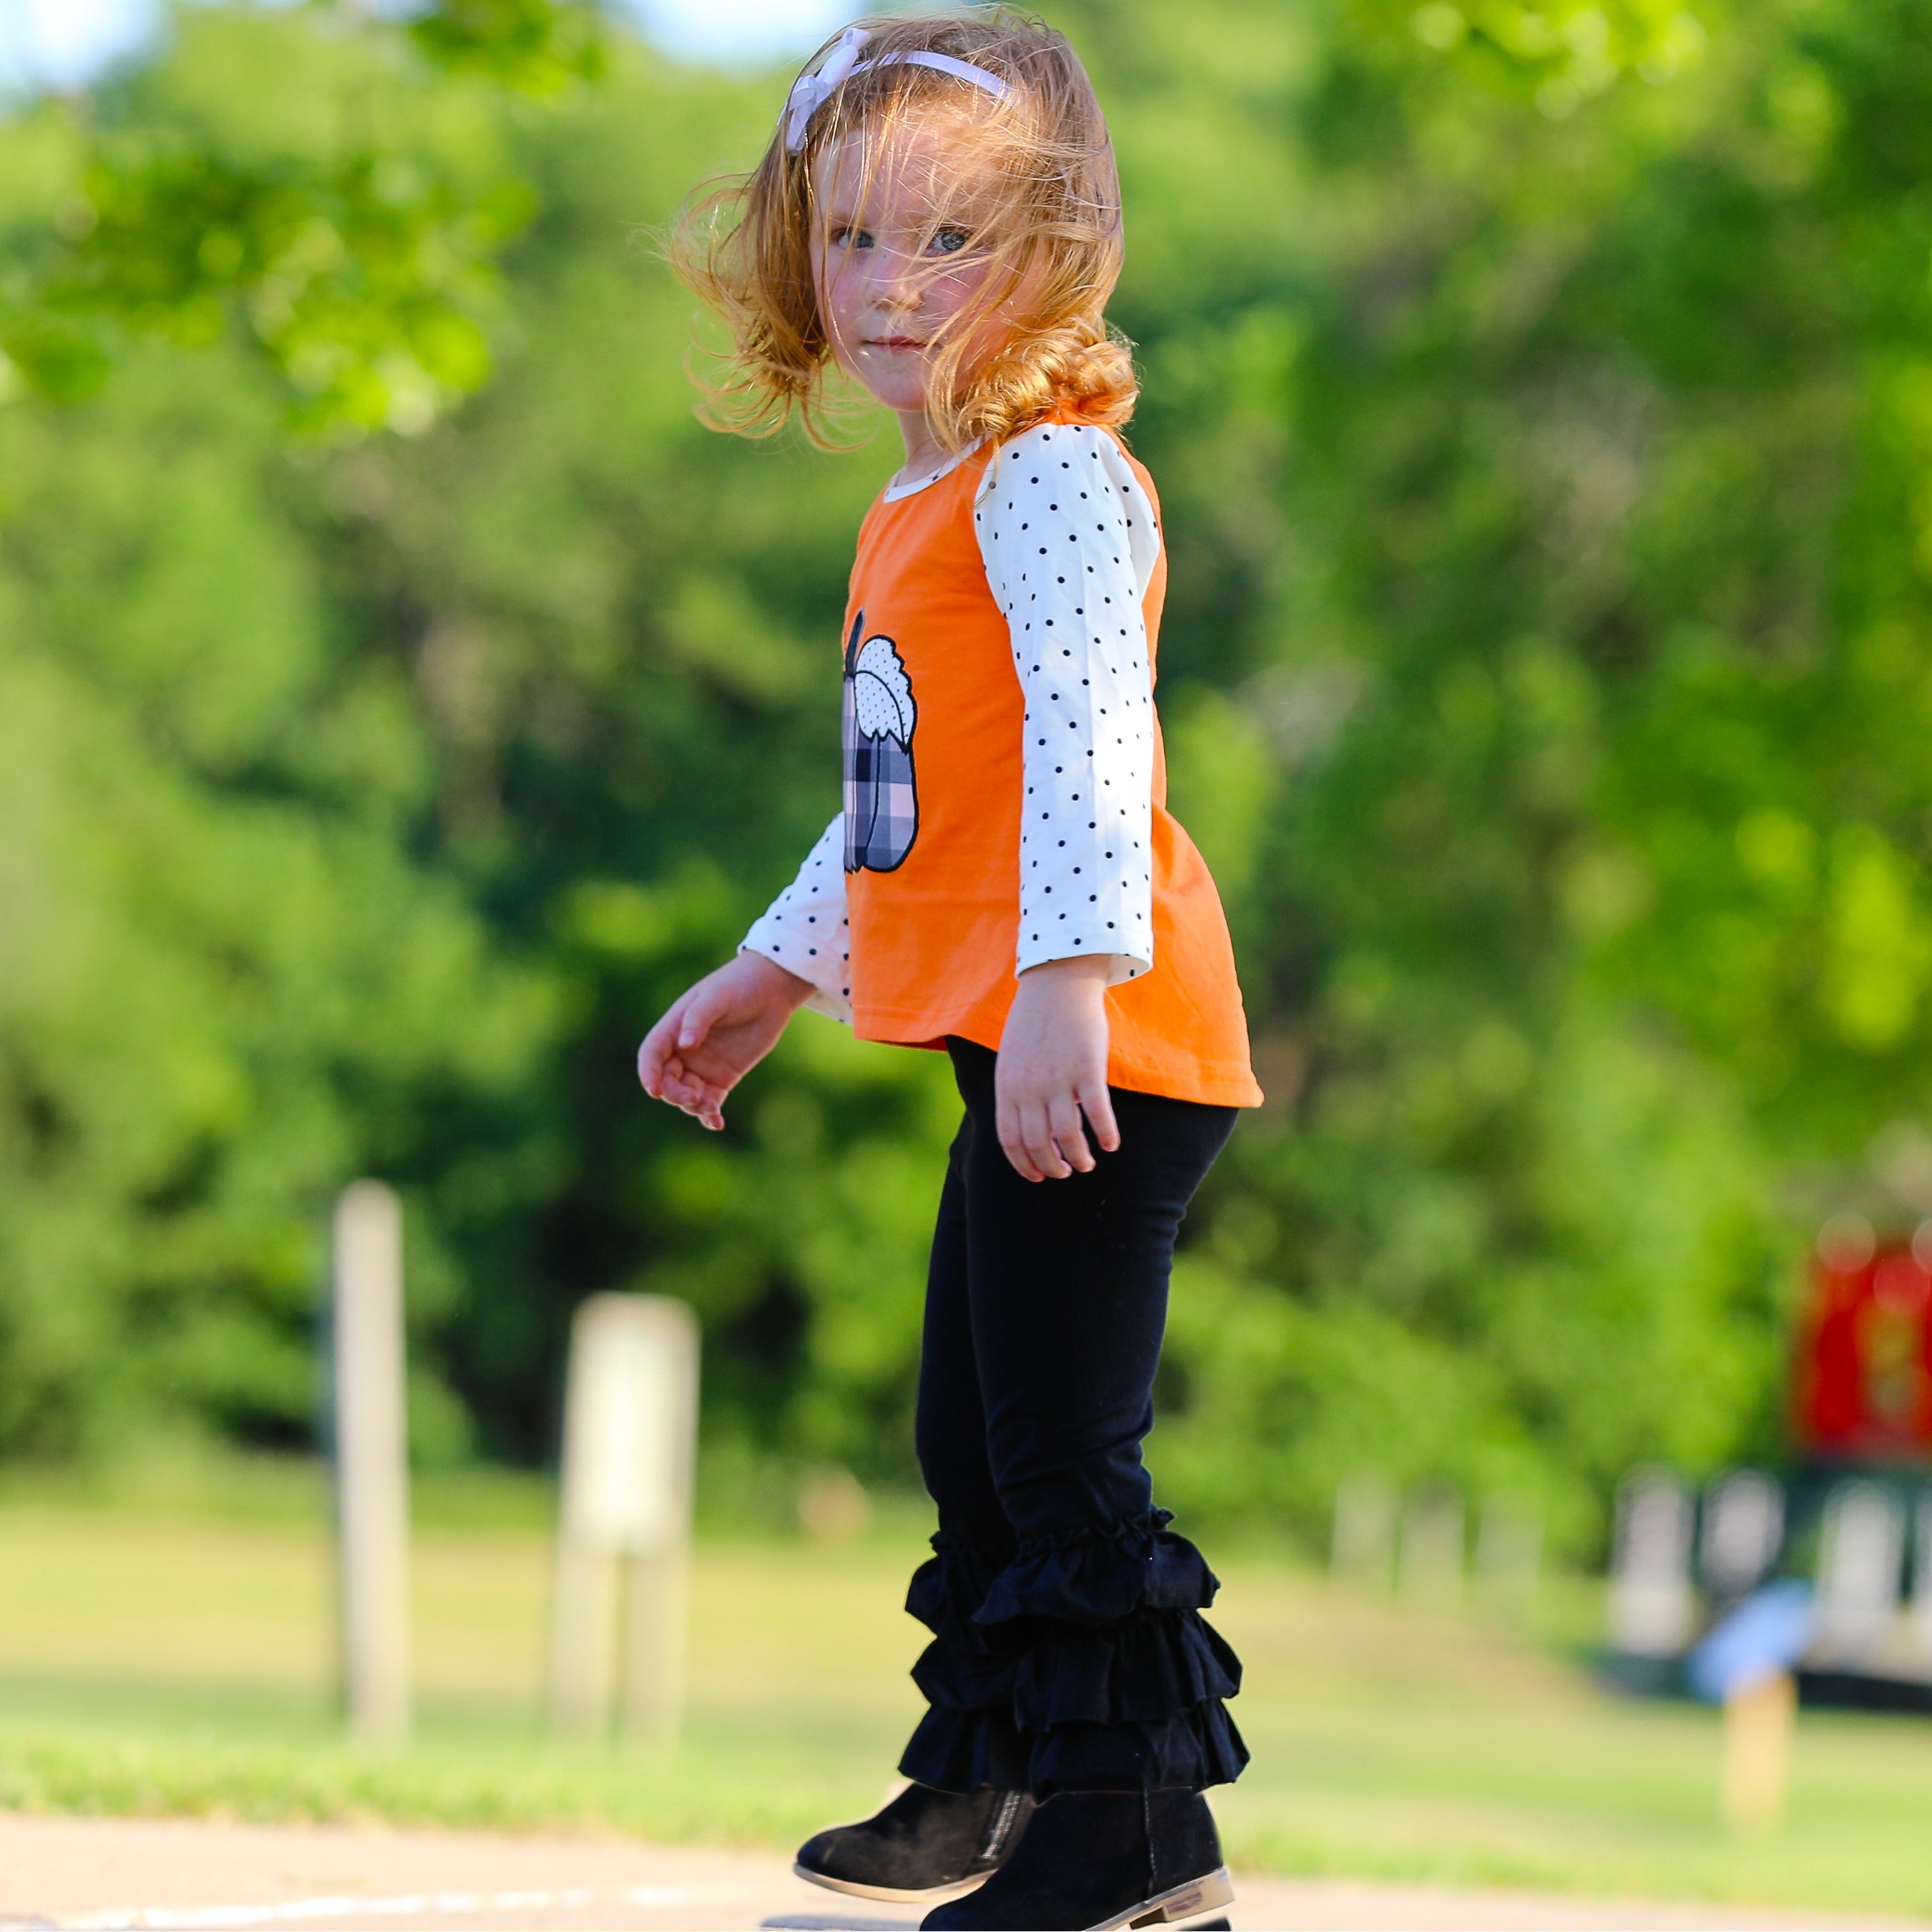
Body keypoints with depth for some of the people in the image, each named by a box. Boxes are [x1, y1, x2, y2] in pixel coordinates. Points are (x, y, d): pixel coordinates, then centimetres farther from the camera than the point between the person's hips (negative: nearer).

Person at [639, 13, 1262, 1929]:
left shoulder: (1054, 481, -13)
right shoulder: (919, 508, 19)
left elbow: (1088, 737, -26)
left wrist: (1066, 978, -36)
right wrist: (772, 973, 34)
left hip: (1096, 1046, -11)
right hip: (1009, 1046, 11)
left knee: (1063, 1448, -9)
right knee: (976, 1437, 21)